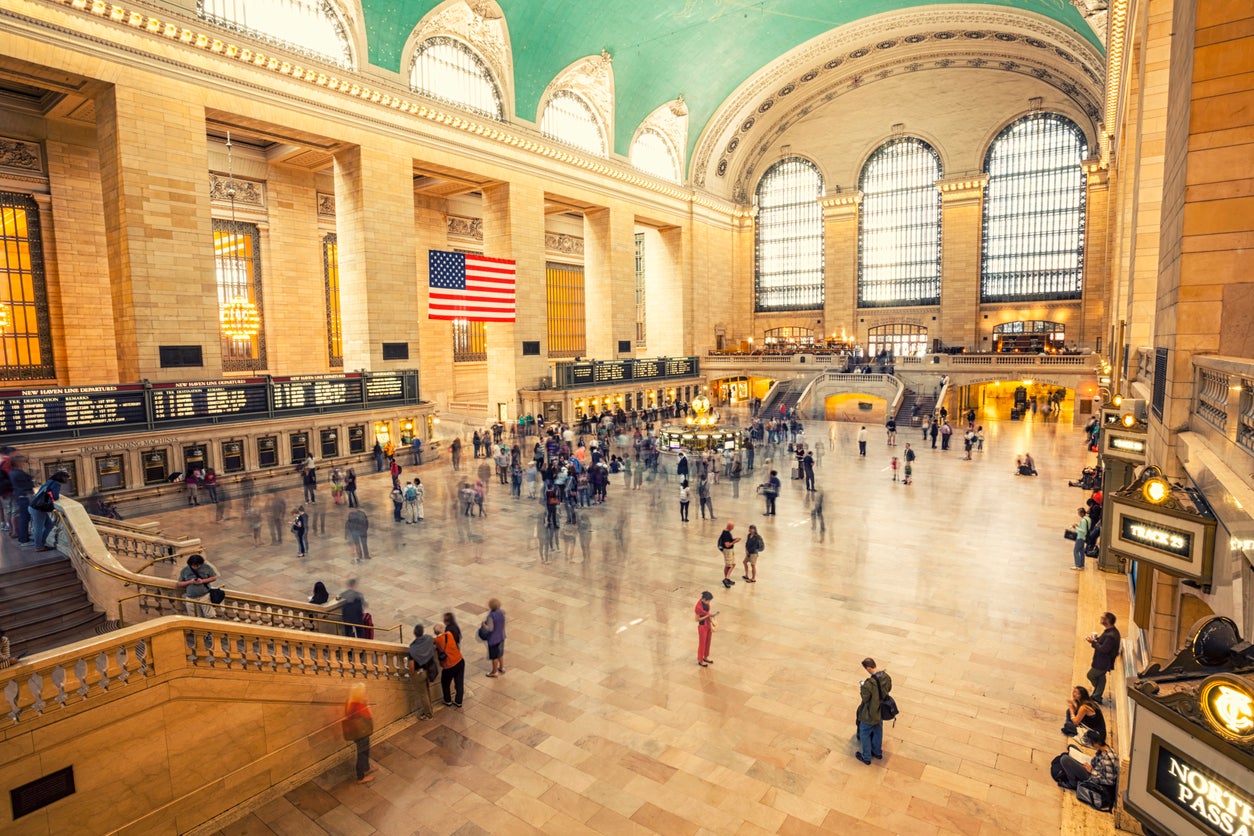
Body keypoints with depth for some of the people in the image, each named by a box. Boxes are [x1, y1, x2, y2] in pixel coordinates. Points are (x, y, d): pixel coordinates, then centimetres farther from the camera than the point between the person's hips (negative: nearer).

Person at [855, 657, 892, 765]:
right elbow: (888, 689, 4)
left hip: (870, 714, -6)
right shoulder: (886, 677, -16)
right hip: (881, 711, 6)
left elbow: (865, 699, -24)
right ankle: (877, 752, 50)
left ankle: (866, 758, 34)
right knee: (878, 732, 29)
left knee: (864, 735, 18)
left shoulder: (869, 683, -38)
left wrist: (862, 690, -6)